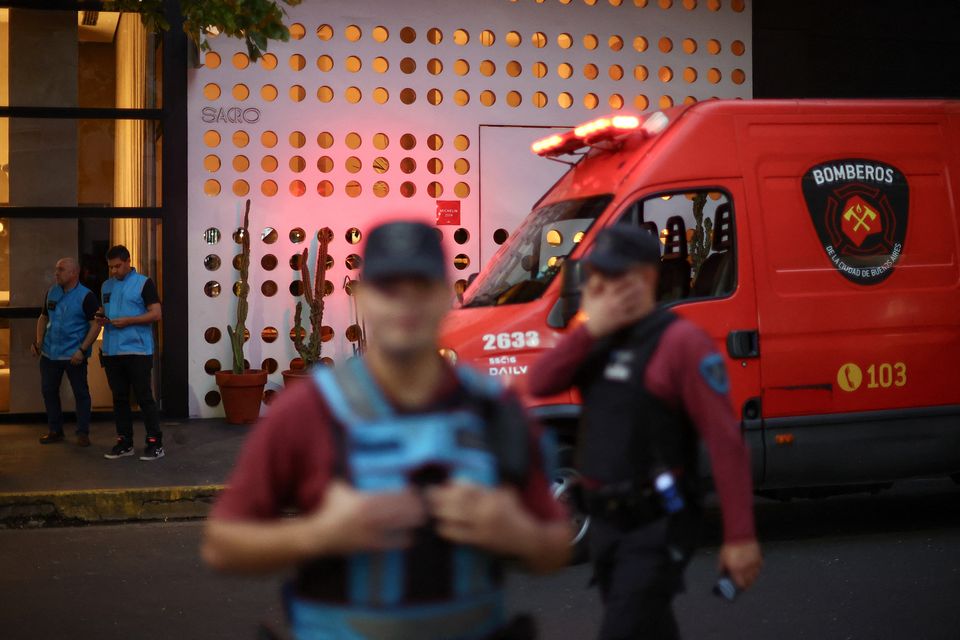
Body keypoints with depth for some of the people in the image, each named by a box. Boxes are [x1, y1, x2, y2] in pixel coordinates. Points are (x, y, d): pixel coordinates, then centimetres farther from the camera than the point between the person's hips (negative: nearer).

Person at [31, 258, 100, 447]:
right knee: (48, 390, 10)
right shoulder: (52, 293, 9)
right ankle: (55, 431, 22)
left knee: (81, 393, 1)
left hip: (74, 355, -6)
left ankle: (83, 433, 10)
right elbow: (43, 317, 19)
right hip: (49, 353, 6)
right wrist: (39, 342, 5)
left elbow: (95, 325, -13)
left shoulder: (86, 296, -10)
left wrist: (82, 350, -20)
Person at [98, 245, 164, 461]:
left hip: (137, 351, -6)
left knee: (144, 397, -5)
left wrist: (128, 321, -17)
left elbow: (156, 314, -9)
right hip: (112, 351, 6)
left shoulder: (144, 284, -3)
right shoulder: (106, 286, 15)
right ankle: (124, 443, 17)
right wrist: (101, 318, 1)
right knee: (119, 398, 10)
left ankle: (155, 443, -1)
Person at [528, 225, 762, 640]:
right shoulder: (595, 339, 9)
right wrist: (590, 329, -16)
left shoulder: (679, 341, -15)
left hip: (657, 527, -8)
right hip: (605, 522, 8)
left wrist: (740, 537, -22)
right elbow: (540, 384, -5)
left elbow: (725, 442, -19)